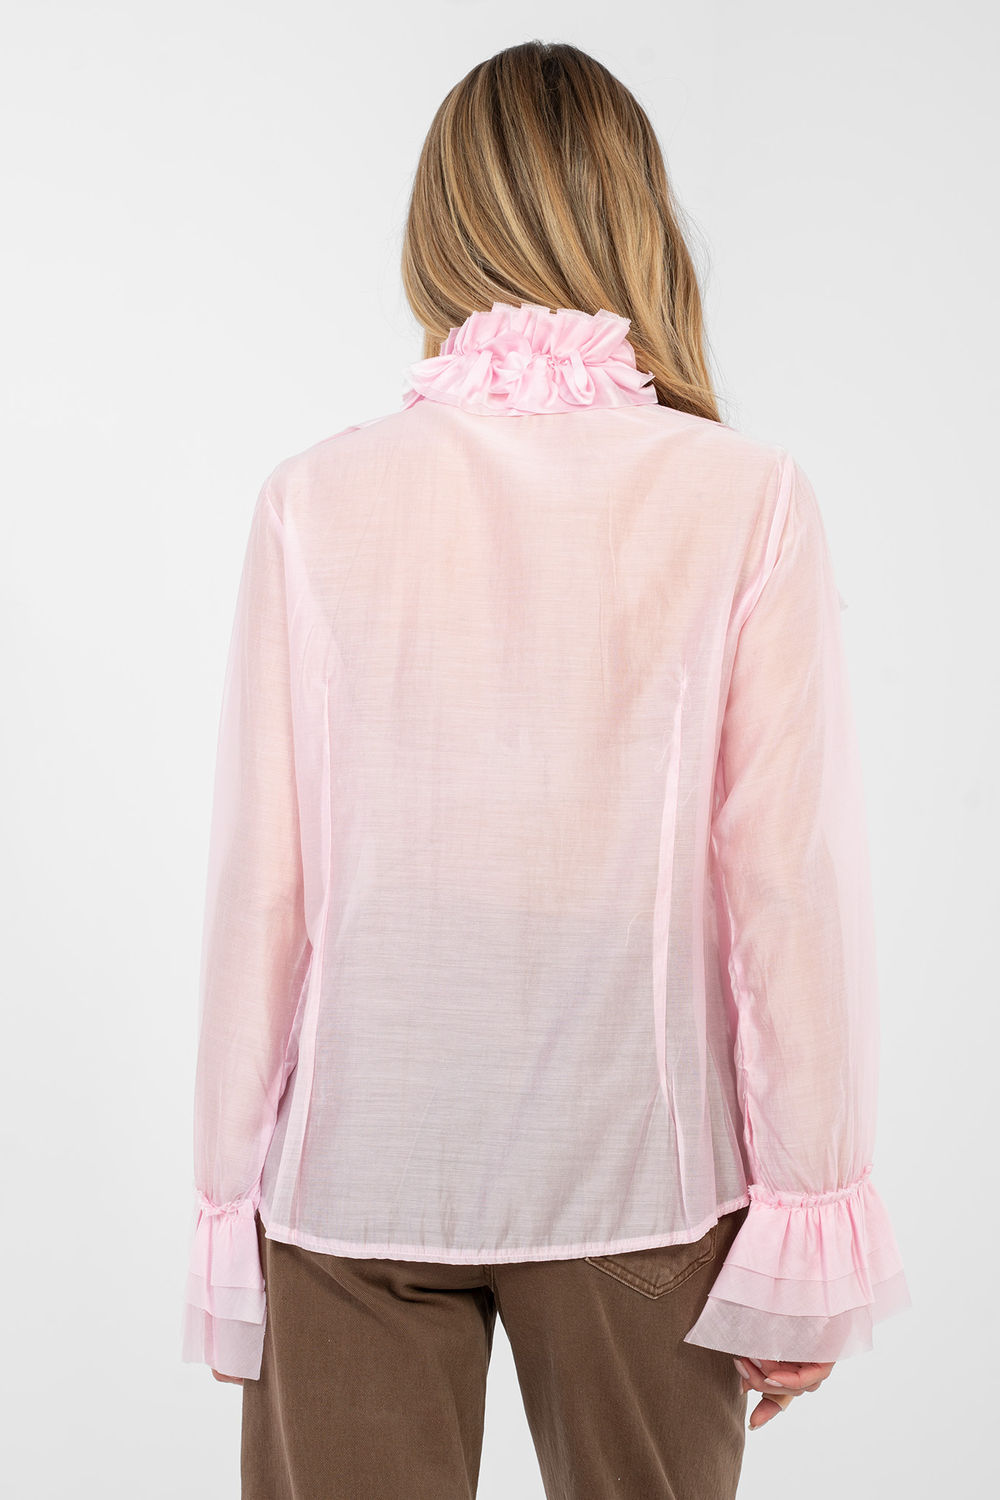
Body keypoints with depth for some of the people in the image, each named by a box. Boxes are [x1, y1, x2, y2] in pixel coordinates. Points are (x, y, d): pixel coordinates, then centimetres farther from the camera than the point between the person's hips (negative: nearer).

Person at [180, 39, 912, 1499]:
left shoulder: (317, 499, -6)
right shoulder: (746, 500, -7)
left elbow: (257, 885, -4)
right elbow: (790, 881, -8)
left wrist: (228, 1206, 5)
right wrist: (810, 1223, 0)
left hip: (359, 1168, 0)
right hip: (641, 1163, 0)